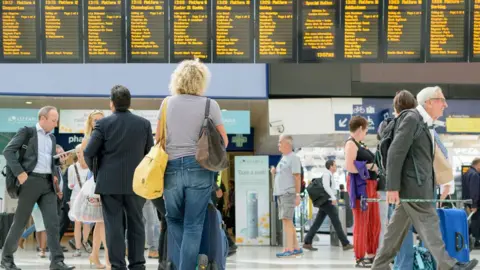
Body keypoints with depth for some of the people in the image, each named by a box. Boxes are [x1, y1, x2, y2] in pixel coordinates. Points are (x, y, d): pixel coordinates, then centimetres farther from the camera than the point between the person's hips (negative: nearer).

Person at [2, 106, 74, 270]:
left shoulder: (52, 138, 20)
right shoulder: (26, 132, 1)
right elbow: (8, 151, -6)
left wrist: (59, 159, 7)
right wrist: (19, 172, -14)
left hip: (49, 183, 5)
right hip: (31, 180, -5)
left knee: (53, 222, -5)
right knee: (20, 221, 2)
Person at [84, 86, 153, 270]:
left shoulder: (103, 124, -6)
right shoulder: (144, 124, 1)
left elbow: (88, 153, -7)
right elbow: (150, 153, 5)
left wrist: (95, 170, 11)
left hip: (109, 182, -2)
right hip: (135, 182, 2)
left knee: (114, 225, 2)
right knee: (136, 224, 10)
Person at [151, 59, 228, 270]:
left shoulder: (167, 104, 5)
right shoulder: (210, 105, -1)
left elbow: (158, 139, 9)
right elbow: (223, 141, 5)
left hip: (172, 168, 2)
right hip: (199, 169, -2)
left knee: (174, 219, 18)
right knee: (193, 225, 3)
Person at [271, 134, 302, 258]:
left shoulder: (293, 158, -7)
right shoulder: (283, 158, 20)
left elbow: (297, 177, -13)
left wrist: (298, 194, -18)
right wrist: (273, 173, 6)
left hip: (289, 193, -9)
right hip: (280, 193, 9)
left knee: (286, 219, -14)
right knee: (287, 221, 10)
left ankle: (289, 249, -17)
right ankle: (296, 248, 16)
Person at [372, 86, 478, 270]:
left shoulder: (425, 124, 17)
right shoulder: (411, 118, -12)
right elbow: (396, 153, -17)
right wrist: (392, 187, -21)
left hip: (416, 185, 9)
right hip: (411, 185, -9)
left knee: (397, 229, 10)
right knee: (428, 223, -5)